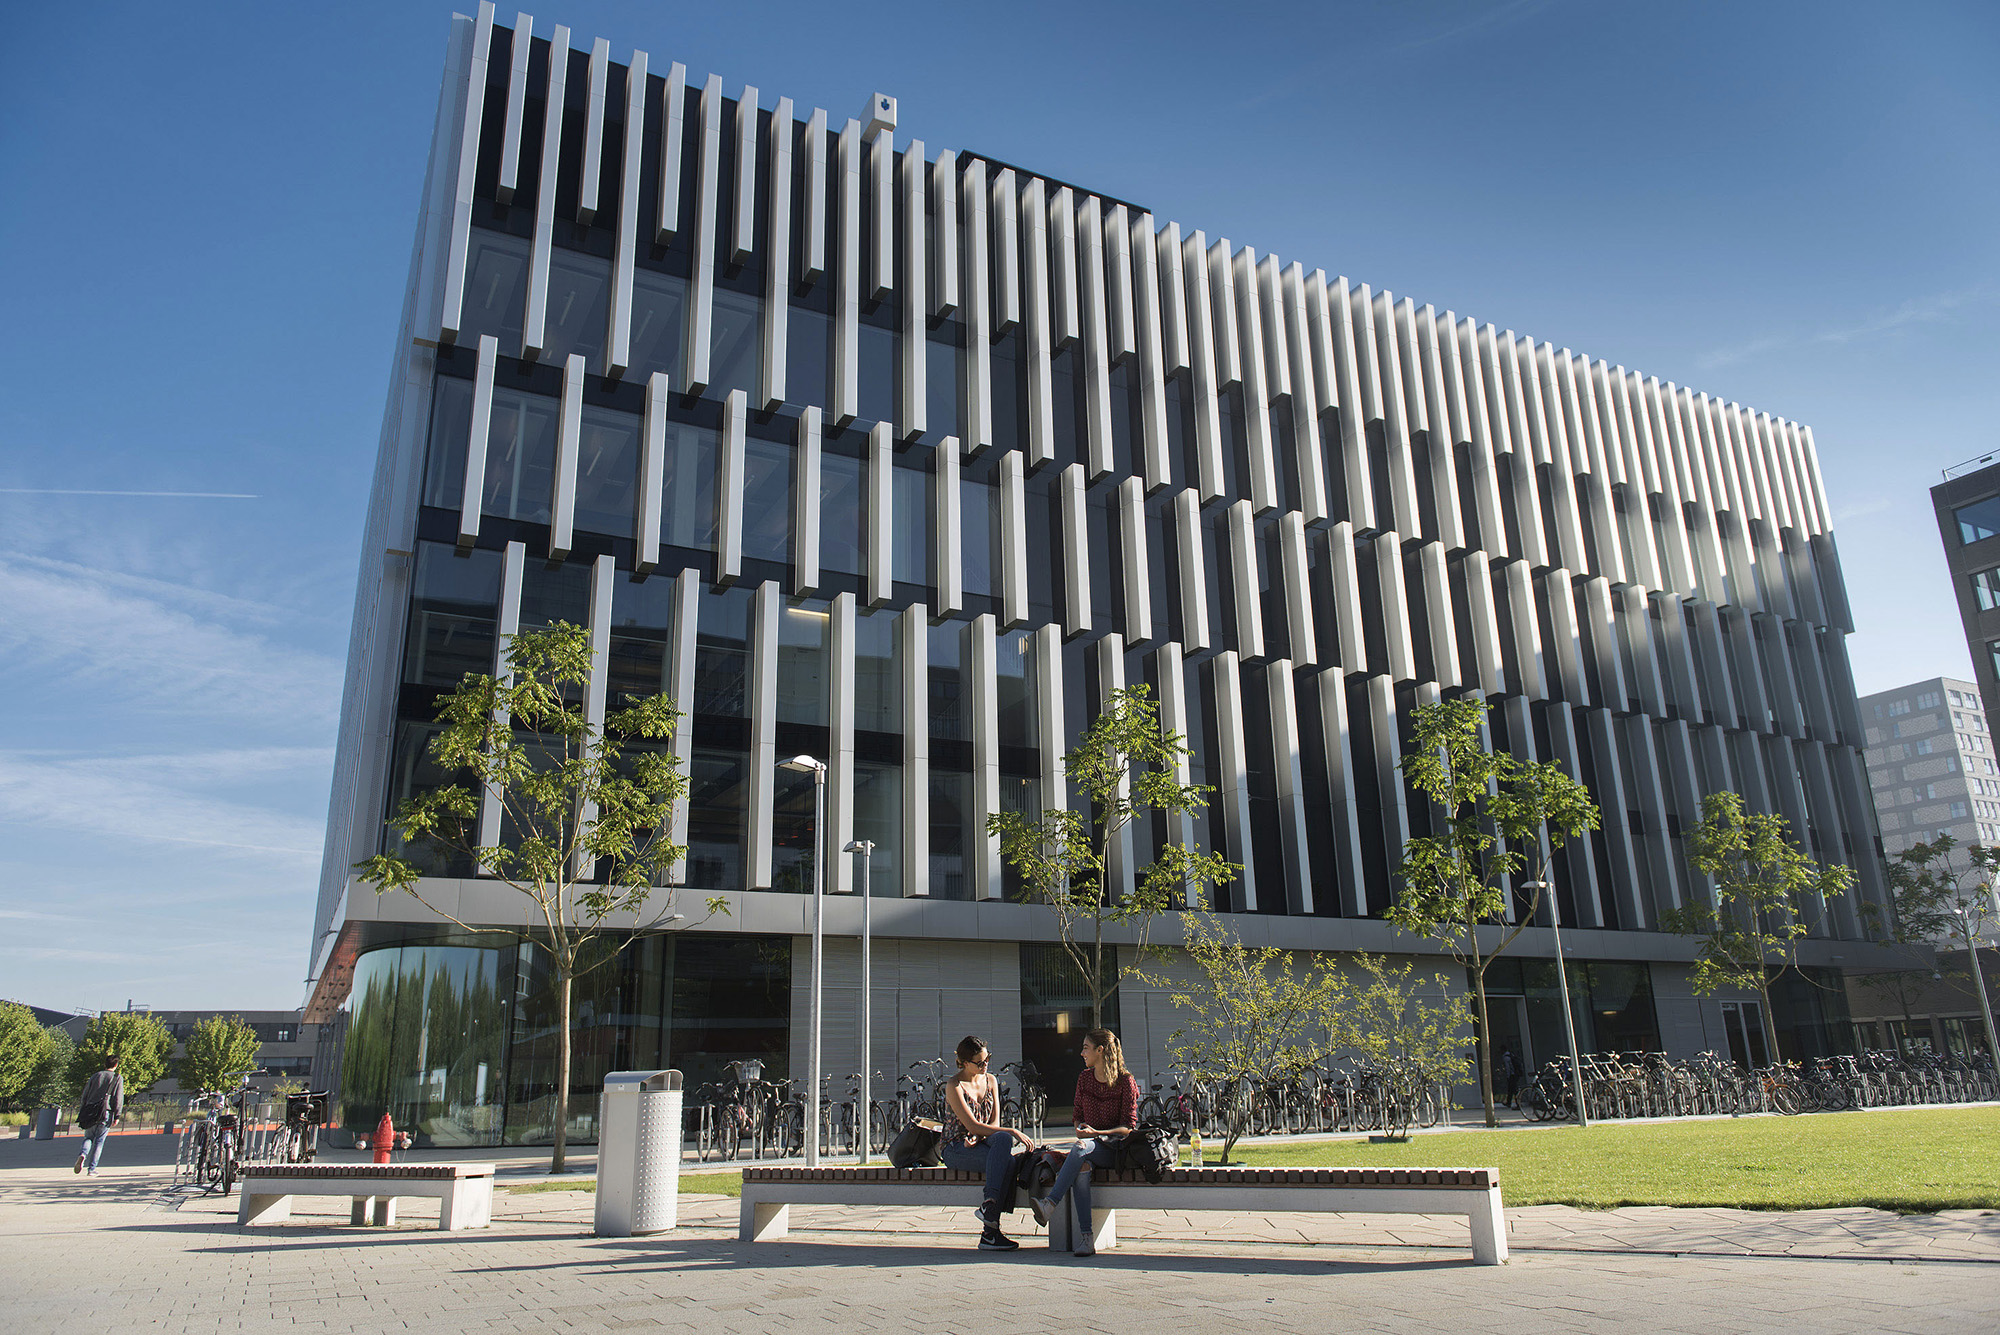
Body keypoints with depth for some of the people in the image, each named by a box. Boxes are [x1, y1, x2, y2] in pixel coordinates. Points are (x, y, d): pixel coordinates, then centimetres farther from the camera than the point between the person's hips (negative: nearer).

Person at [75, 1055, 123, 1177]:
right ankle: (92, 1168, 3)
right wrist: (117, 1116, -2)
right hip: (106, 1114, -3)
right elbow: (118, 1098, -4)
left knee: (88, 1137, 16)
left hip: (90, 1112, 3)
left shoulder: (95, 1076, 12)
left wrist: (82, 1111, 18)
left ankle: (83, 1154, -15)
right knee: (99, 1141, 6)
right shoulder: (118, 1078, 2)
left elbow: (85, 1095, 12)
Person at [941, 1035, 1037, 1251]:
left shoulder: (990, 1081, 11)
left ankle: (988, 1205, -32)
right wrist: (1013, 1132, -22)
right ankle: (990, 1231, -31)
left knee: (1003, 1139, -32)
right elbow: (973, 1126, -17)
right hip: (955, 1148, -5)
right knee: (1007, 1162, -30)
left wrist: (978, 1138, -15)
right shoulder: (954, 1087, -10)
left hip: (982, 1143, 5)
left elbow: (994, 1123, 7)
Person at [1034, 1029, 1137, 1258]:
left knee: (1081, 1148, -36)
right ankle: (1085, 1238, -37)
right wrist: (1080, 1128, -4)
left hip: (1115, 1148, -4)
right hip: (1090, 1146, 4)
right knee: (1081, 1167, -33)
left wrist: (1096, 1133, -18)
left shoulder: (1125, 1081, -4)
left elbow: (1129, 1127, -6)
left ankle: (1050, 1204, -37)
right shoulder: (1084, 1078, 11)